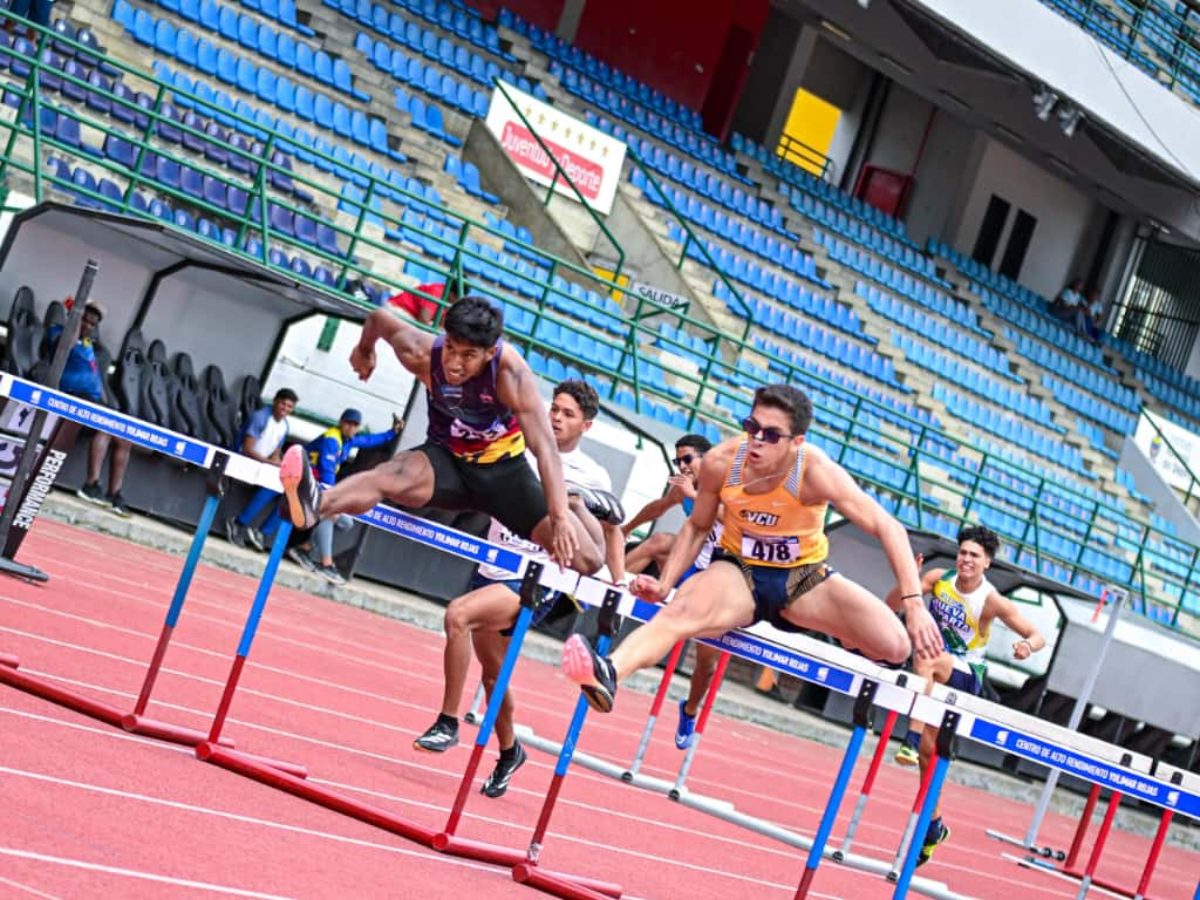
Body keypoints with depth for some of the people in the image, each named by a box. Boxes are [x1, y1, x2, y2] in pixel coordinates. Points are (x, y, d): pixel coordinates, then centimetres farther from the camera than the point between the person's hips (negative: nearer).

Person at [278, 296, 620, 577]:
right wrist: (364, 351, 21)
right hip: (446, 460, 1)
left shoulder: (510, 371, -32)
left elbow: (545, 448, -37)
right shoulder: (421, 353, -23)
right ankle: (315, 505, -66)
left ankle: (576, 503, 26)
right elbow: (380, 318, -1)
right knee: (398, 473, -38)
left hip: (502, 467, -1)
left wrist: (560, 516, -45)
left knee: (585, 560, -8)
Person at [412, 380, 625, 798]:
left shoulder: (592, 476, 0)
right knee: (493, 673, 15)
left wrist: (618, 585, 7)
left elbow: (611, 529, 13)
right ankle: (509, 751, 40)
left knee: (457, 615, -29)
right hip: (491, 574, 5)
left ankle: (448, 724, -21)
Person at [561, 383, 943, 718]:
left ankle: (845, 641, 18)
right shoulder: (721, 462, -17)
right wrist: (664, 584, -8)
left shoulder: (816, 472, -24)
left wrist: (914, 605, -32)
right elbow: (697, 527, 3)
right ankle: (608, 674, -60)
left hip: (802, 579, 0)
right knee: (684, 611, -36)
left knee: (895, 646, -18)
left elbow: (888, 528, -25)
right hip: (738, 571, 0)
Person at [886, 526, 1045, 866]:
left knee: (926, 658, -37)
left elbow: (1037, 636, -13)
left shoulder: (992, 601, -15)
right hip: (932, 673, 4)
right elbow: (891, 606, -4)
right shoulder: (938, 579, -5)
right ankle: (933, 826, 25)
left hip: (965, 674, -4)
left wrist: (1028, 645, -36)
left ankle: (913, 738, -41)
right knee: (928, 752, 7)